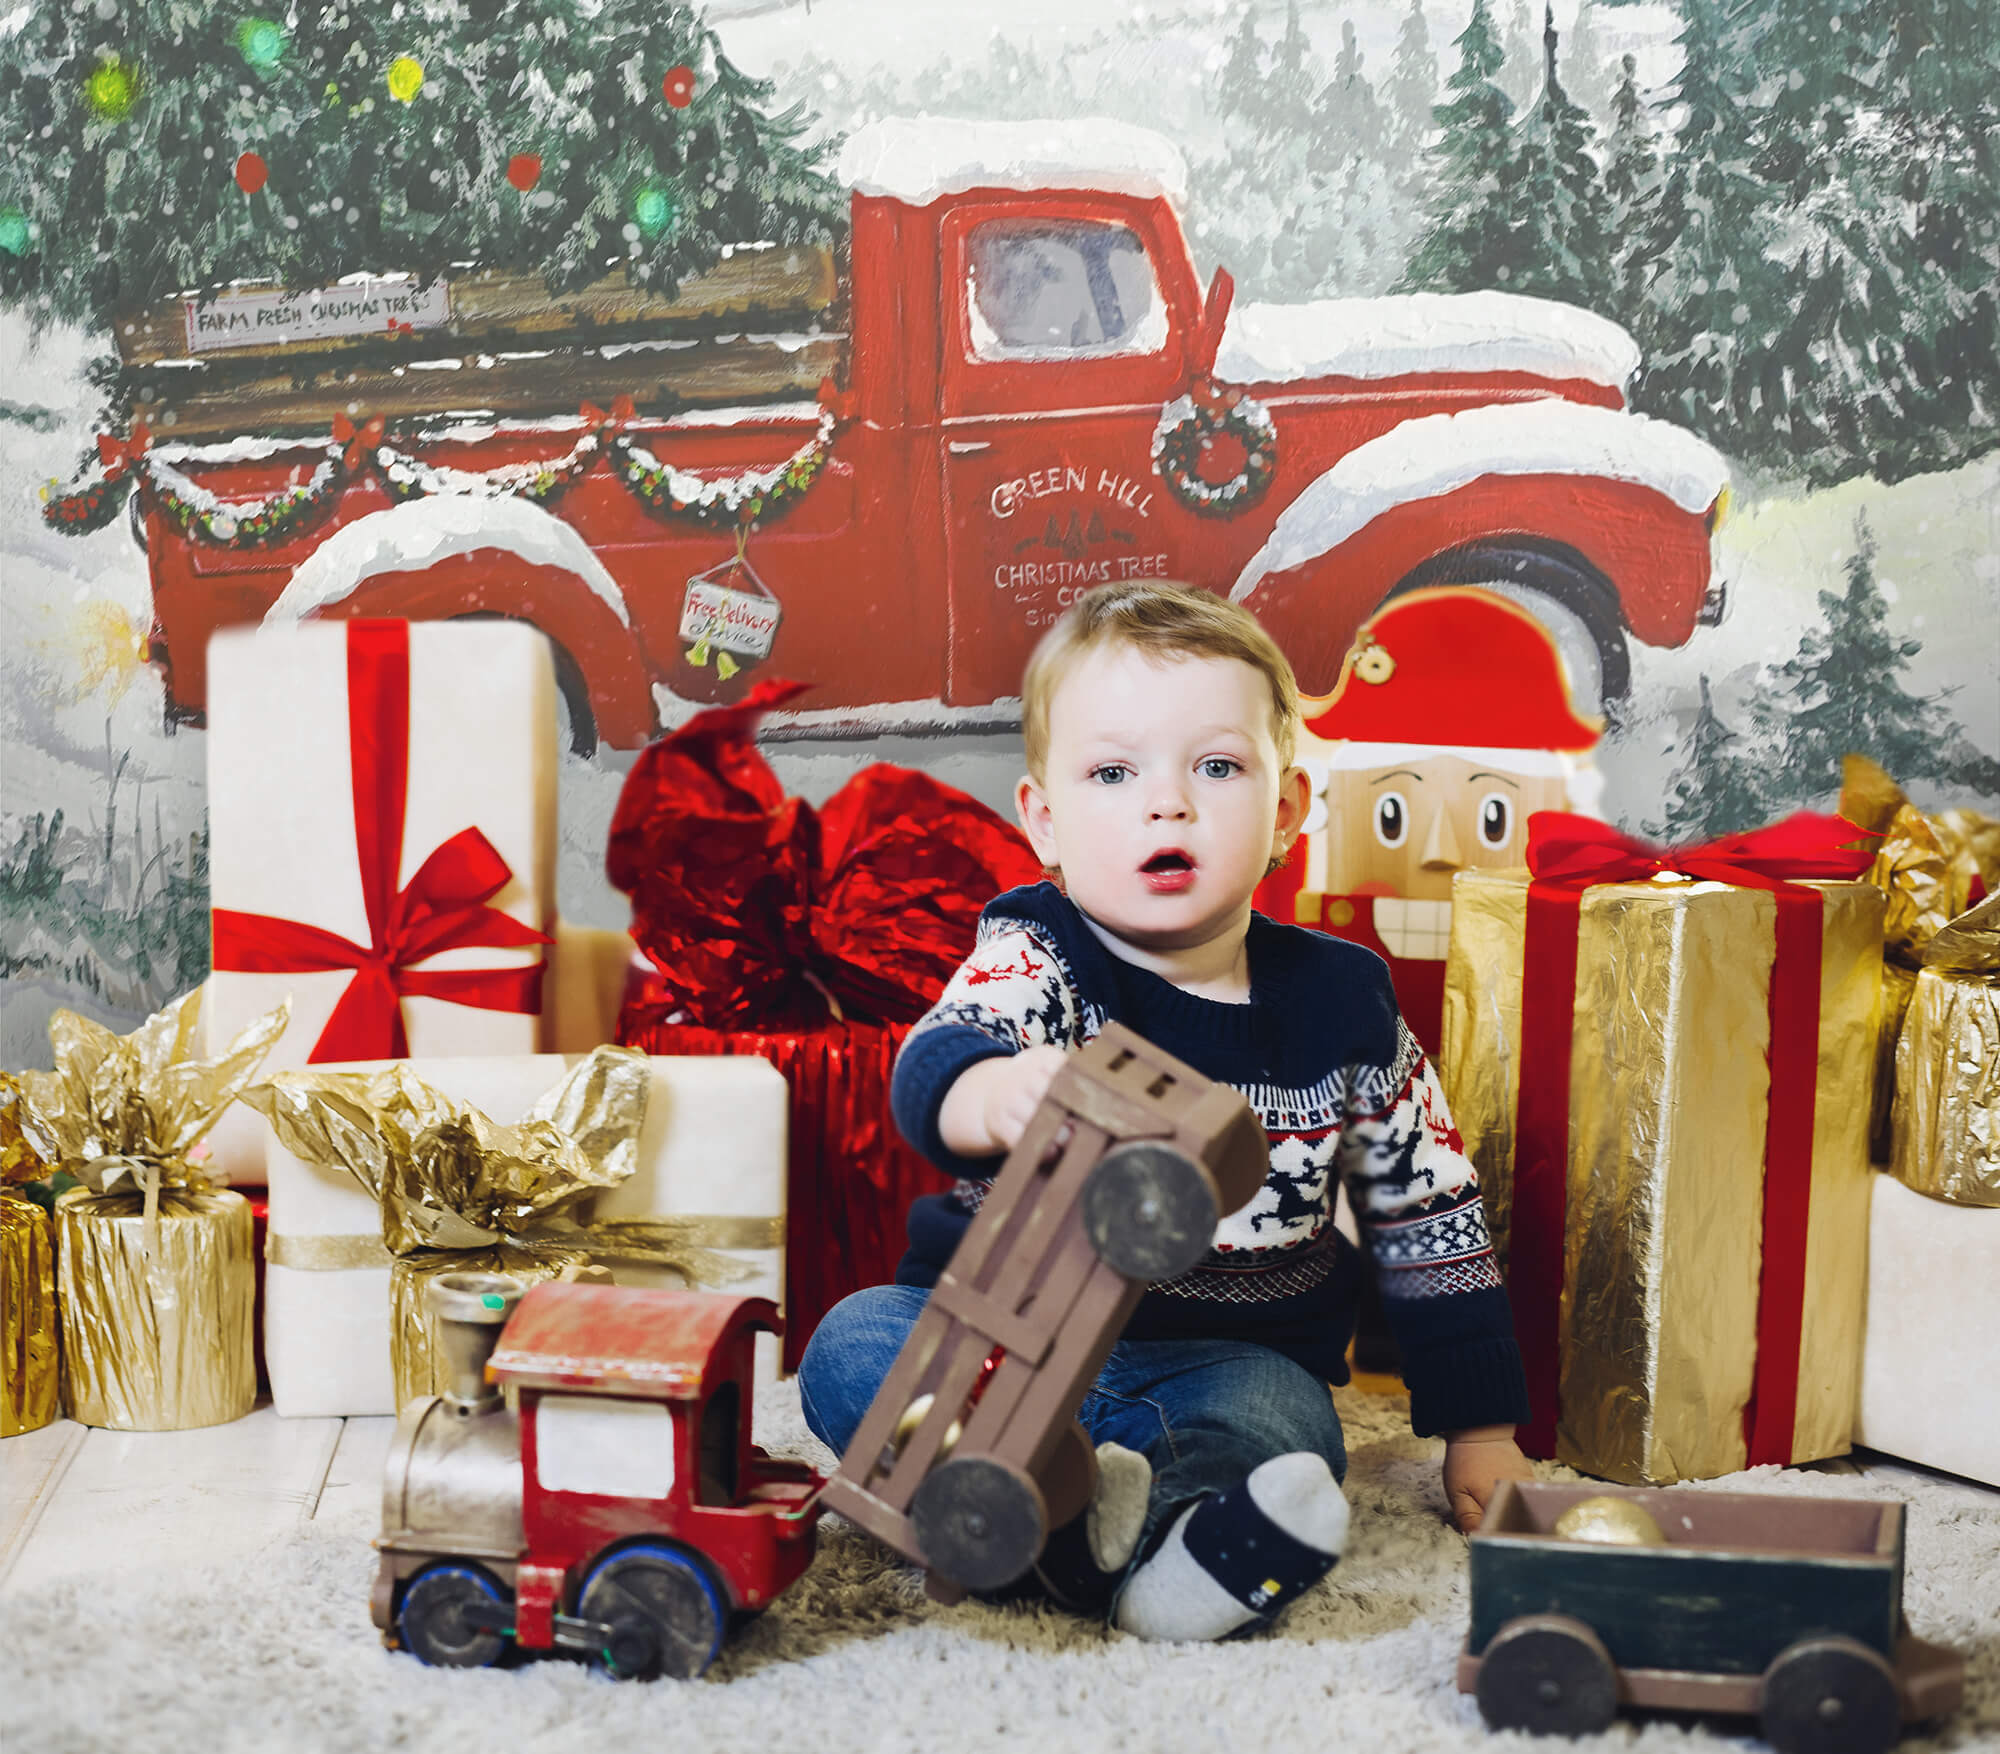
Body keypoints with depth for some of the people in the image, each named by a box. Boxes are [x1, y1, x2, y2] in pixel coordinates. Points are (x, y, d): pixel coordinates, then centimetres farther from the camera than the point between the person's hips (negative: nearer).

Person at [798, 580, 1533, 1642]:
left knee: (1278, 1425, -31)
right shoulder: (1035, 960, -8)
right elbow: (935, 1062, -33)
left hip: (1232, 1361, 1)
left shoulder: (1343, 1008, 1)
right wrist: (993, 1094, -59)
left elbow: (1432, 1217, 13)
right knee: (852, 1346, -27)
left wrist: (1481, 1430, 12)